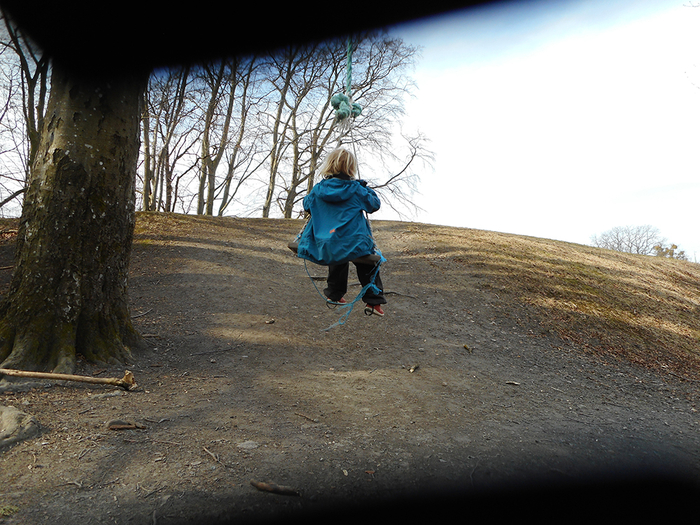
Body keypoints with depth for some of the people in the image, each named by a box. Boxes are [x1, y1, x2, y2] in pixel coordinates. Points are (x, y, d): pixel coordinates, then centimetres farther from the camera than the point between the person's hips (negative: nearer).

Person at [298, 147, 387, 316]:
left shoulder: (318, 190, 1)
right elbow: (375, 204, 8)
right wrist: (366, 188, 22)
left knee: (338, 261, 35)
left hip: (324, 247, 4)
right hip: (353, 245, -4)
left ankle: (334, 295, 43)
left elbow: (306, 204, 19)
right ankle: (373, 301, 12)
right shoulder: (356, 190, -5)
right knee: (368, 265, 19)